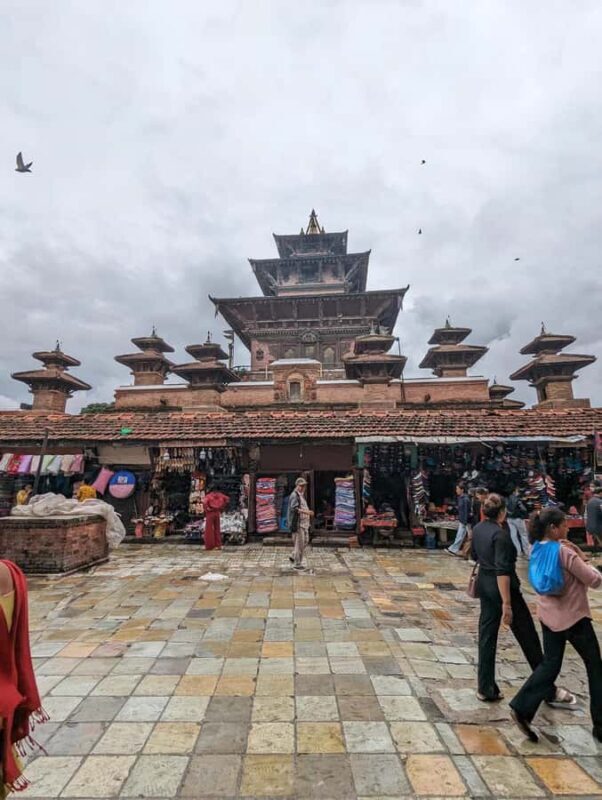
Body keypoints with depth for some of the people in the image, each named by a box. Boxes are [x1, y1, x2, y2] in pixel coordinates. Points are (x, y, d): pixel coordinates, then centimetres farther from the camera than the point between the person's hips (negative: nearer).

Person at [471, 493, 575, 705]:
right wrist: (506, 604, -24)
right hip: (502, 588, -7)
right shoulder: (500, 534, -22)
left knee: (487, 635, 13)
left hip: (484, 585, 7)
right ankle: (549, 691, 27)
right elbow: (502, 571, -26)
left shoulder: (477, 529, 1)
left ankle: (486, 689, 19)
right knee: (528, 638, 10)